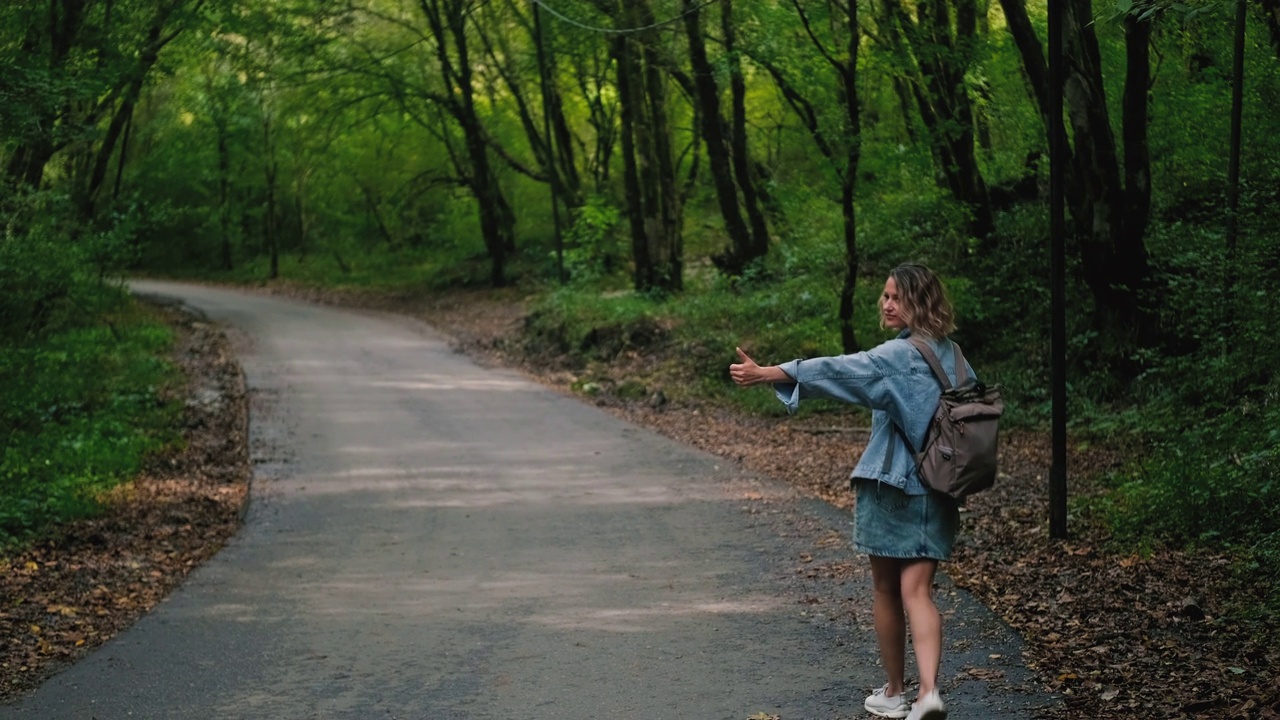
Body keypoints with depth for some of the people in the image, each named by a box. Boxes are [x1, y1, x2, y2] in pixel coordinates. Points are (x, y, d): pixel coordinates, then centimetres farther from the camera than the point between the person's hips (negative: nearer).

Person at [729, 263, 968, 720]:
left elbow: (838, 371, -24)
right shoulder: (949, 353, 8)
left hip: (891, 484, -5)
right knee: (917, 592, -1)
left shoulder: (899, 355, -13)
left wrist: (766, 374, -29)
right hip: (936, 490, 5)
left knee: (886, 590, 11)